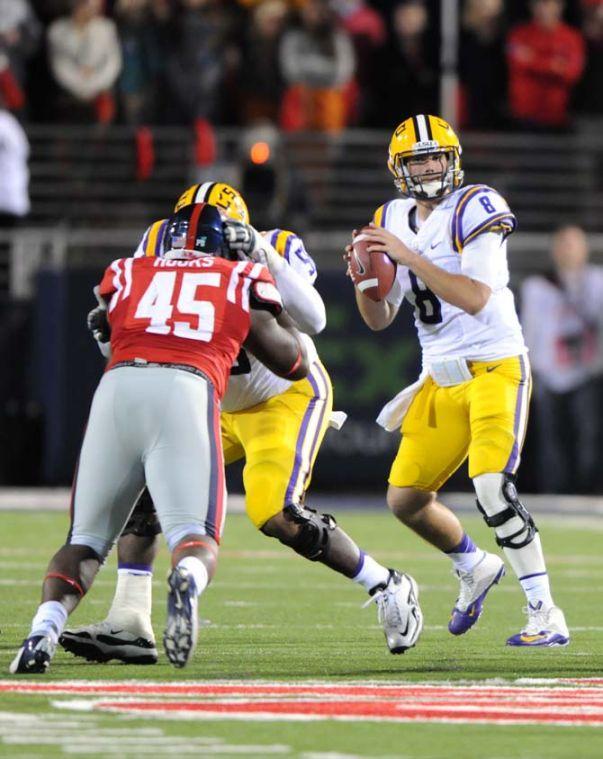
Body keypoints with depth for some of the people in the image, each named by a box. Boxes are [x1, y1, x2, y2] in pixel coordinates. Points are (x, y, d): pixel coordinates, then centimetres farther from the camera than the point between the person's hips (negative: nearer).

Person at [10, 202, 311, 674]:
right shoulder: (242, 282, 24)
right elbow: (295, 364, 33)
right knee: (197, 542, -4)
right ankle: (187, 581, -41)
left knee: (86, 541, 12)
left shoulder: (125, 276, 27)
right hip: (187, 391, -2)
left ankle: (45, 629, -15)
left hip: (118, 387, 2)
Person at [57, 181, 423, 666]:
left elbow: (313, 321, -39)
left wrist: (265, 258, -45)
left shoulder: (277, 252, -24)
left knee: (277, 515, -22)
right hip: (216, 404, 6)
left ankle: (388, 587, -2)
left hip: (287, 398, -6)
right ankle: (129, 624, -7)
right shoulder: (166, 252, -14)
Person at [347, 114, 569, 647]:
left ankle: (546, 615, -18)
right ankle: (475, 568, 35)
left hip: (495, 368, -7)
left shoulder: (476, 209, -12)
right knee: (405, 500, 8)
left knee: (493, 488, -24)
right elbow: (379, 319, 11)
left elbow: (475, 299, -24)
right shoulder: (394, 221, 9)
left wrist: (409, 257, -25)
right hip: (441, 379, 7)